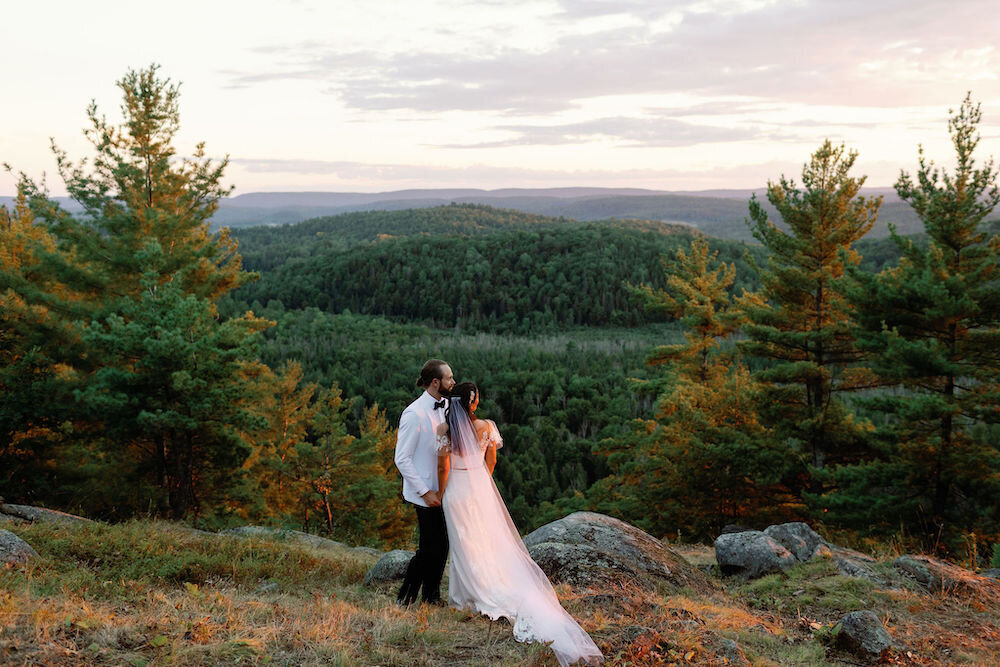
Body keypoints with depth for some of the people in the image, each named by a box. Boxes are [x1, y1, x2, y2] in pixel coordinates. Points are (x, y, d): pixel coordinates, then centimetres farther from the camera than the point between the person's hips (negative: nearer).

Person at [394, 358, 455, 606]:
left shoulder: (446, 407, 5)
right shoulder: (414, 414, -18)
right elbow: (402, 459, -17)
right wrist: (425, 492, -16)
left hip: (445, 490, 7)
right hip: (426, 494, -7)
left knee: (442, 546, 13)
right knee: (429, 548, -3)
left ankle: (431, 597, 27)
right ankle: (405, 599, 14)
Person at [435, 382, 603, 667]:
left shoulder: (444, 430, -15)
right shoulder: (486, 426, -7)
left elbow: (443, 467, -12)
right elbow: (491, 461, 5)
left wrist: (440, 494, 4)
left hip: (457, 491, -2)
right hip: (482, 488, 3)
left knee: (466, 545, 8)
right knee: (493, 541, 13)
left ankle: (469, 597, 15)